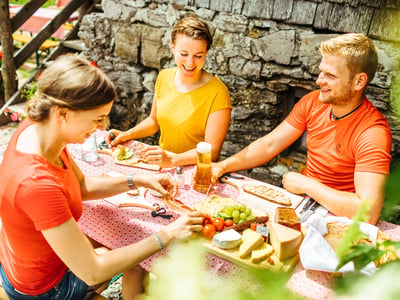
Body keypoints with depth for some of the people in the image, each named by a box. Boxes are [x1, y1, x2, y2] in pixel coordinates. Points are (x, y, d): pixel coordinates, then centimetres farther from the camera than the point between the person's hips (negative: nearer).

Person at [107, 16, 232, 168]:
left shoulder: (217, 93, -17)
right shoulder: (164, 77, 3)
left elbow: (212, 150, -17)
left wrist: (173, 160, -30)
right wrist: (127, 135, 3)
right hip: (161, 167, 6)